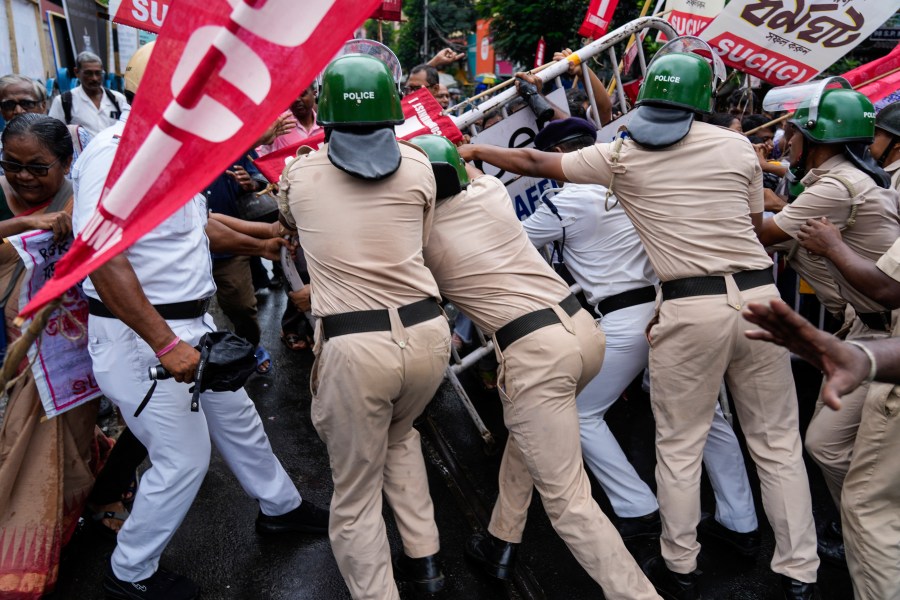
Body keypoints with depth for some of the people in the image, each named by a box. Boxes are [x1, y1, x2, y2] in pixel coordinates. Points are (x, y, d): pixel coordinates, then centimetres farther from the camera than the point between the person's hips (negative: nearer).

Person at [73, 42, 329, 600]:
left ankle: (281, 507, 42)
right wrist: (165, 345, -32)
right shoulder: (116, 152, -21)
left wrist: (260, 245, 32)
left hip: (190, 324, 9)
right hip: (138, 334, -9)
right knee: (184, 458, 0)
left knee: (237, 418, 20)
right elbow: (102, 259, -28)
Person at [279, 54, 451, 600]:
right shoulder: (416, 164, 4)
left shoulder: (300, 173, 4)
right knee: (400, 432, 33)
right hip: (427, 333, 3)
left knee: (357, 497, 14)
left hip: (353, 346, -3)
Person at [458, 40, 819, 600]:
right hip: (759, 295, 3)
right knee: (778, 442, 13)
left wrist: (475, 149, 23)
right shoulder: (737, 145, 7)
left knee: (679, 446, 11)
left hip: (691, 308, -3)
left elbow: (536, 162, 9)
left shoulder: (623, 156, 2)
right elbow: (754, 223, 15)